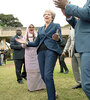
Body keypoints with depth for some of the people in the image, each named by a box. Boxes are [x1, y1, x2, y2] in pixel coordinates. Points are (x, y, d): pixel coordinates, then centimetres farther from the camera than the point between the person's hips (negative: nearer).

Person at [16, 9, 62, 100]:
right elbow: (36, 43, 22)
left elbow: (60, 39, -4)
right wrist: (26, 42, 7)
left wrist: (57, 38, -28)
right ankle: (53, 91, 25)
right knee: (43, 76, 3)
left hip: (51, 50, -5)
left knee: (48, 75, -17)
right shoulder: (40, 29, 22)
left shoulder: (56, 26, 9)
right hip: (41, 52, 5)